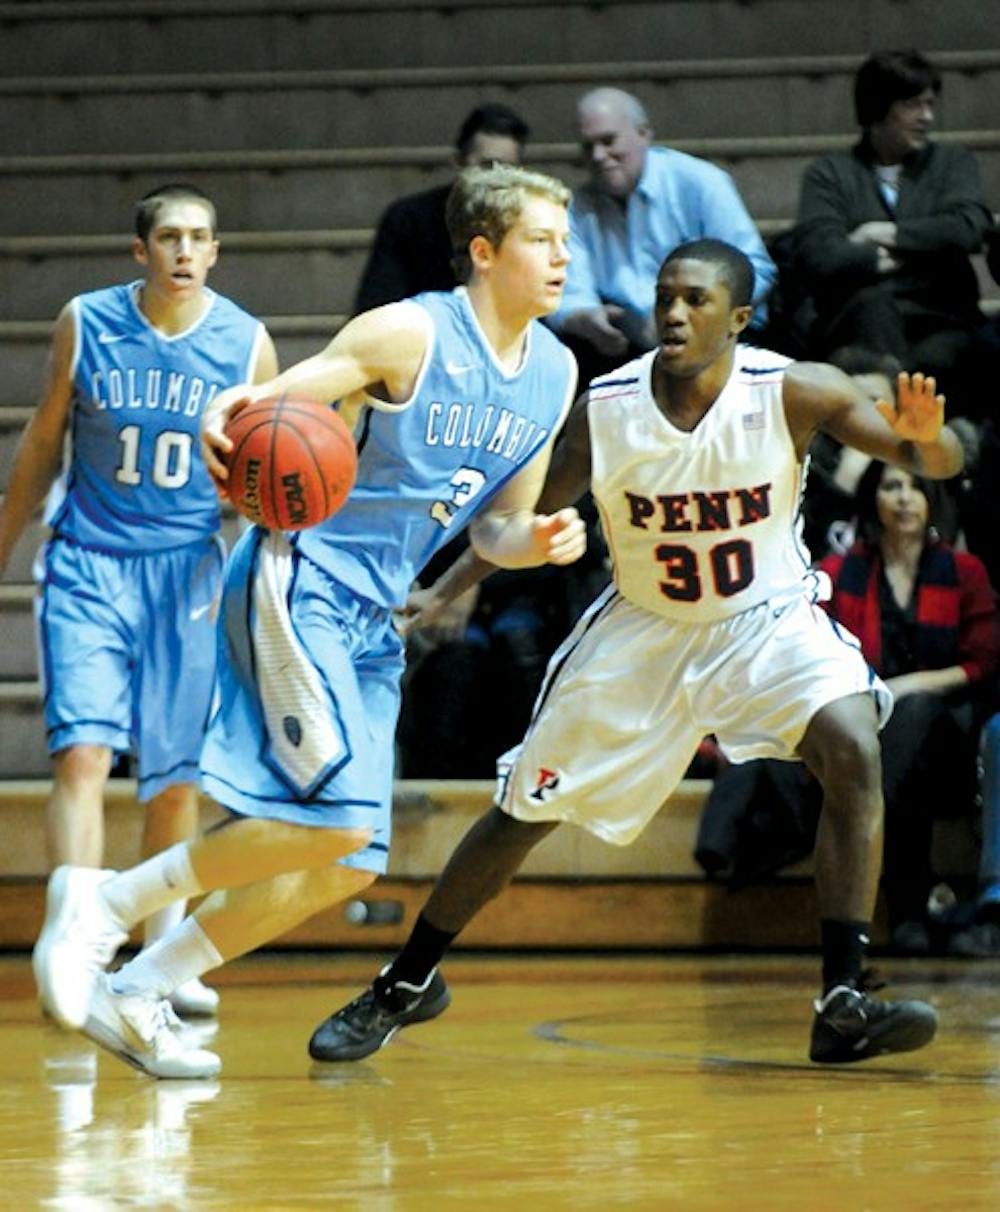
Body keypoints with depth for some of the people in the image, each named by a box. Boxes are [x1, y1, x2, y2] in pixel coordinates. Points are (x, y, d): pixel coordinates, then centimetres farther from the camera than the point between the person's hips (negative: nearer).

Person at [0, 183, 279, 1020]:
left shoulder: (246, 344, -3)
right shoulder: (86, 325, -3)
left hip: (187, 574, 1)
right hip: (88, 565, -1)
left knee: (174, 779, 6)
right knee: (82, 754, -15)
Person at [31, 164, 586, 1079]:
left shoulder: (554, 373, 9)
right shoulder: (409, 334, -12)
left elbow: (498, 528, 17)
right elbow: (272, 408, -13)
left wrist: (541, 541, -6)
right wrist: (227, 417, -37)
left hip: (370, 618, 8)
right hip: (298, 582, -8)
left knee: (348, 865, 3)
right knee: (340, 815, -22)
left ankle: (136, 992, 12)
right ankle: (106, 902, -9)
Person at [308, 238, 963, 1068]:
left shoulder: (795, 393, -22)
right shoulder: (604, 410, -18)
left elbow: (940, 462, -22)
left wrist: (924, 438, -46)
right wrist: (444, 589, -21)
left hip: (766, 620, -1)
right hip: (642, 628, 1)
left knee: (854, 751, -28)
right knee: (526, 807, 6)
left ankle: (844, 1002, -24)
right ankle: (405, 985, 28)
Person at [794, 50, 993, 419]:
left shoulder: (951, 162, 21)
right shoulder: (829, 173, 15)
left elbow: (970, 226, -1)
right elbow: (818, 257, -3)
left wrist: (889, 235, 1)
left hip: (941, 320, 1)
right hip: (858, 317, -1)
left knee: (935, 360, -35)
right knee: (872, 303, -37)